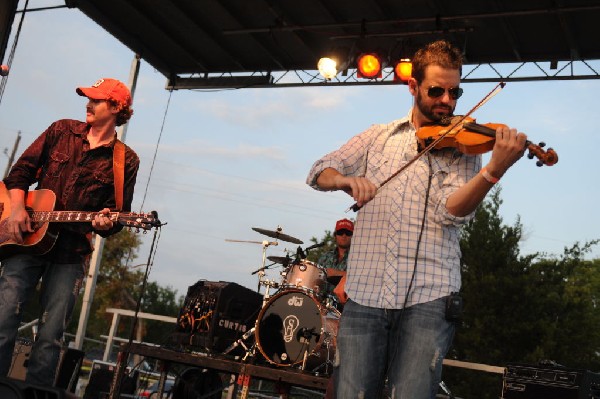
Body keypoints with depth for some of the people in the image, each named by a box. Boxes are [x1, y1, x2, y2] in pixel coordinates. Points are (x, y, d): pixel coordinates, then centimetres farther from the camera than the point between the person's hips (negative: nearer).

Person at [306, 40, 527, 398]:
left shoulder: (464, 146, 7)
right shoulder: (379, 137, 13)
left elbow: (451, 211, -9)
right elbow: (319, 173, 8)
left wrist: (495, 170, -27)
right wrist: (347, 180, -15)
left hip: (428, 298, -1)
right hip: (365, 292, 2)